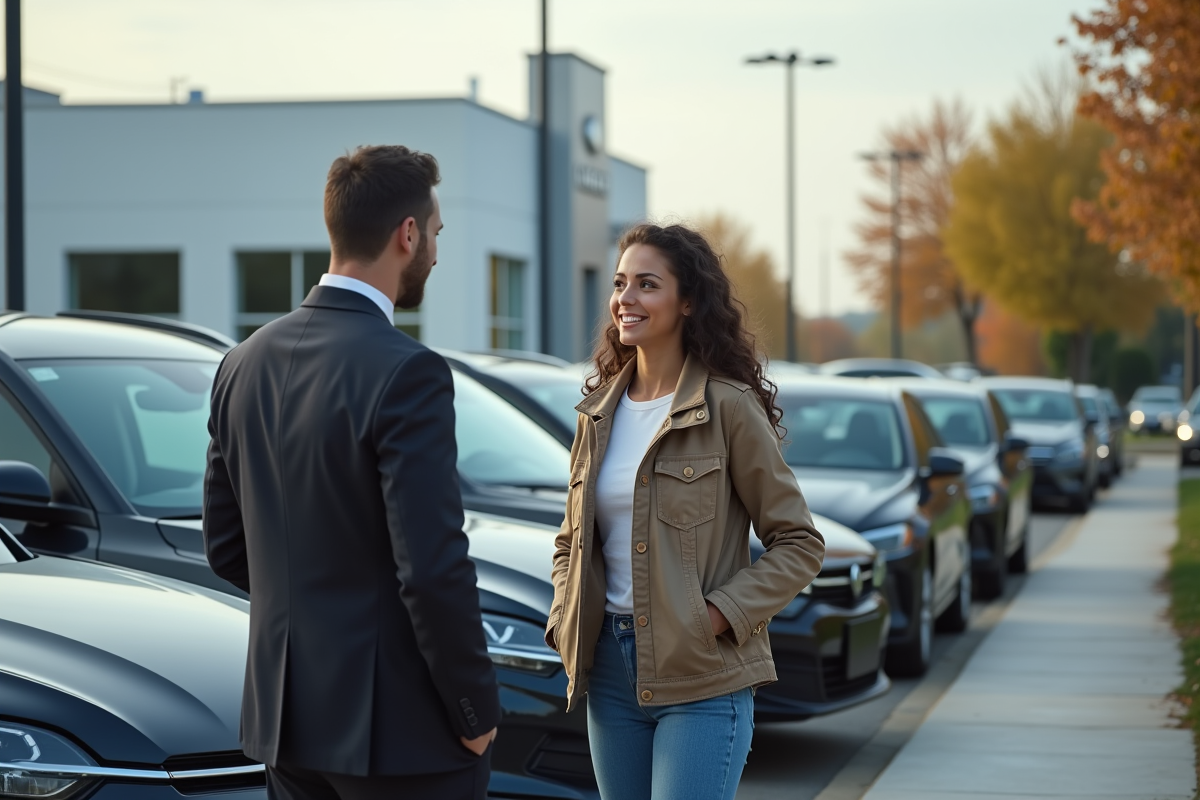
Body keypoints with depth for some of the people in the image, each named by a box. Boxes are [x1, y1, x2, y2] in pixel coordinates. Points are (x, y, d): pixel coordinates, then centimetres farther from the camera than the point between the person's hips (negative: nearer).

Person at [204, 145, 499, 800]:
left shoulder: (245, 364, 6)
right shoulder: (408, 375, -17)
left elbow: (225, 547, 13)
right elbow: (433, 569, -20)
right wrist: (476, 713, -9)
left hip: (288, 718, 7)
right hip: (397, 723, -7)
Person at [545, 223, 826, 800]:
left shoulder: (726, 407, -7)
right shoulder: (601, 411, 11)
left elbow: (800, 544, -6)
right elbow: (572, 540, 21)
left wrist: (719, 616, -15)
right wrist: (566, 622, 4)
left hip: (703, 681, -6)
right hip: (611, 669, 6)